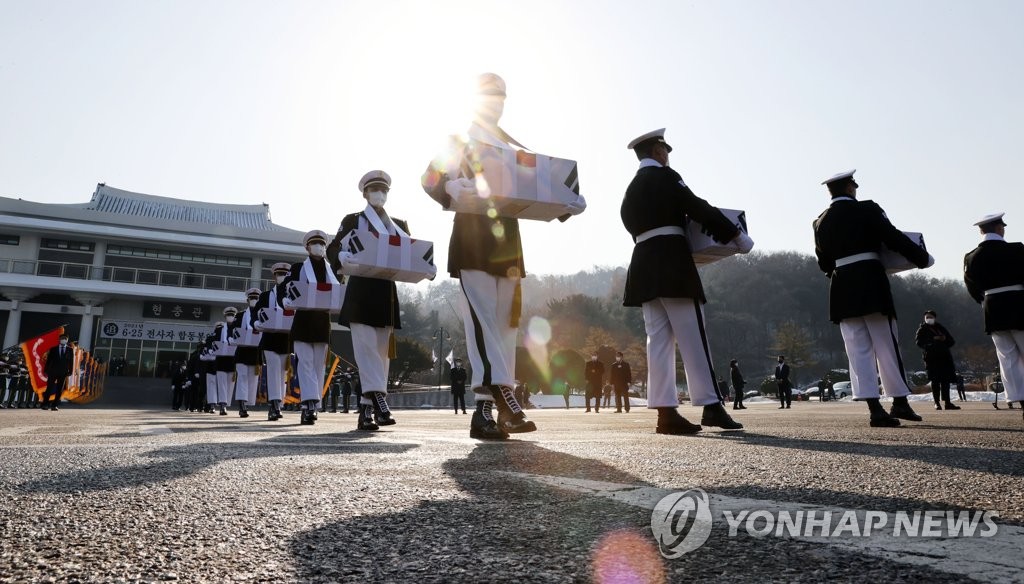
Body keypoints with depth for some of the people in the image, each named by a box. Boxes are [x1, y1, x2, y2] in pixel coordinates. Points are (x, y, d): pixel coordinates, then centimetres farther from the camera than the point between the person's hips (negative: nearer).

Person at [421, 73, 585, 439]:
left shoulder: (516, 149, 22)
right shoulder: (458, 141, 9)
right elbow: (430, 179, -4)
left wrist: (568, 204, -2)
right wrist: (453, 188, -27)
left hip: (508, 240, 6)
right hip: (473, 239, -5)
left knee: (506, 321, 3)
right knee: (482, 319, -14)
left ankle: (487, 410, 9)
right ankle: (502, 398, -19)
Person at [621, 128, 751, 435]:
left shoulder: (631, 190, 20)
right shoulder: (665, 176, -2)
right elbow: (698, 208, -9)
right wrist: (735, 235, -3)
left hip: (645, 266, 7)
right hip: (672, 263, -7)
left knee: (659, 340, 2)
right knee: (692, 337, -4)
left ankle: (666, 412, -1)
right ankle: (711, 406, 0)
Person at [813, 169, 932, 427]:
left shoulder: (821, 222, 9)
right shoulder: (867, 210, -3)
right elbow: (895, 238, -6)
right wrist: (923, 258, 7)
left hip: (842, 289, 3)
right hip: (871, 284, -3)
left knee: (859, 350, 2)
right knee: (886, 345, 7)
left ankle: (875, 409, -2)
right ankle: (900, 403, 16)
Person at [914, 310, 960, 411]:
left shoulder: (941, 328, 19)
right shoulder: (922, 329, 8)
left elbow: (951, 341, 15)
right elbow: (919, 341, -6)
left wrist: (944, 339, -7)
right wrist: (933, 340, -13)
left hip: (944, 356, 4)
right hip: (931, 357, -4)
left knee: (946, 380, 0)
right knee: (935, 380, -5)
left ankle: (947, 402, 4)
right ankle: (937, 403, -2)